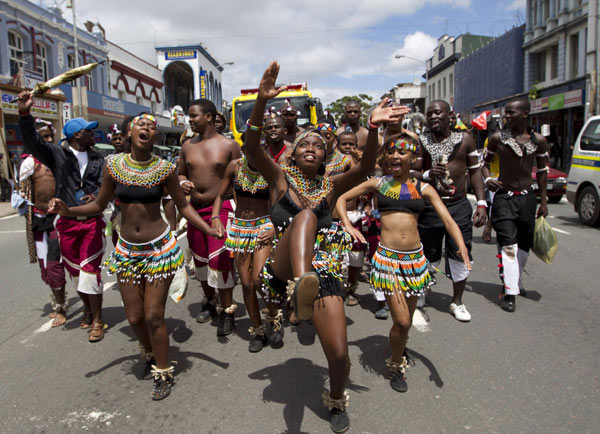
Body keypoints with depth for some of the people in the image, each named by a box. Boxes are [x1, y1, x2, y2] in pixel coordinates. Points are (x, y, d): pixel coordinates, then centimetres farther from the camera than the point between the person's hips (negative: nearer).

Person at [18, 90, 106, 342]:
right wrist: (24, 114, -29)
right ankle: (88, 310, 33)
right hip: (67, 223, 1)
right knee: (75, 272, 13)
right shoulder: (57, 154, 0)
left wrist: (96, 197, -25)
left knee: (90, 271, -5)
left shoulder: (98, 159, 5)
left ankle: (97, 321, 6)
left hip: (93, 222, -1)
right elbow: (33, 143, -14)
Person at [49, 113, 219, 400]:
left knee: (153, 316, 0)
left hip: (160, 248, -3)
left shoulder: (165, 168, -9)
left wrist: (209, 229, -14)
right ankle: (149, 353, 43)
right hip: (127, 250, 3)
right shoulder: (113, 164, -3)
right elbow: (99, 204, 7)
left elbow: (183, 206, -1)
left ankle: (163, 372, 22)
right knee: (134, 317, 10)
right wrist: (68, 211, -10)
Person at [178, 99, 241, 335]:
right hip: (194, 209, 5)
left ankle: (227, 311, 2)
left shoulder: (228, 145, -4)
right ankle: (209, 301, 32)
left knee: (220, 260, -10)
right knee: (200, 258, 13)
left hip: (220, 208, -5)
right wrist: (182, 183, -4)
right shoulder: (188, 145, 9)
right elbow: (180, 173, 19)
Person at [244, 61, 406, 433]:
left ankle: (337, 400, 32)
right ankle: (301, 287, -55)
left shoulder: (331, 186, 12)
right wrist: (262, 101, -23)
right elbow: (252, 147, -9)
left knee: (339, 354, -4)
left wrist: (373, 129, -23)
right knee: (305, 214, -28)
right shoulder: (281, 177, 8)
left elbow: (366, 167, -5)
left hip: (324, 270, 2)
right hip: (284, 267, -2)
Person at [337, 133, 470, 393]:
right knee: (401, 321, -7)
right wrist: (348, 225, -8)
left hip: (416, 259, 3)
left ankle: (398, 352, 43)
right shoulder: (378, 184, 3)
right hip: (387, 258, -2)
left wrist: (461, 246, -20)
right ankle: (396, 366, 20)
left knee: (407, 321, 14)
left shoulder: (424, 189, 5)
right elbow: (342, 199, 9)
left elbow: (447, 220, -2)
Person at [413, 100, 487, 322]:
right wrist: (427, 174, -22)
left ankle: (457, 302, 24)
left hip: (459, 205, 1)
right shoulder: (421, 141, 0)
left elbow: (474, 171, 8)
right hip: (430, 205, -1)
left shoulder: (465, 139, 3)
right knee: (428, 256, 6)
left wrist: (481, 203, 2)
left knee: (460, 254, 6)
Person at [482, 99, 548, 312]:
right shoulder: (498, 138, -3)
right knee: (509, 245, -12)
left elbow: (542, 171, 9)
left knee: (524, 245, 13)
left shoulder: (538, 141, 1)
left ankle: (515, 281, 34)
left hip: (527, 198, 3)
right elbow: (485, 161, 7)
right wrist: (488, 178, -14)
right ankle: (510, 292, -8)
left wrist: (543, 201, 8)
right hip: (504, 197, -3)